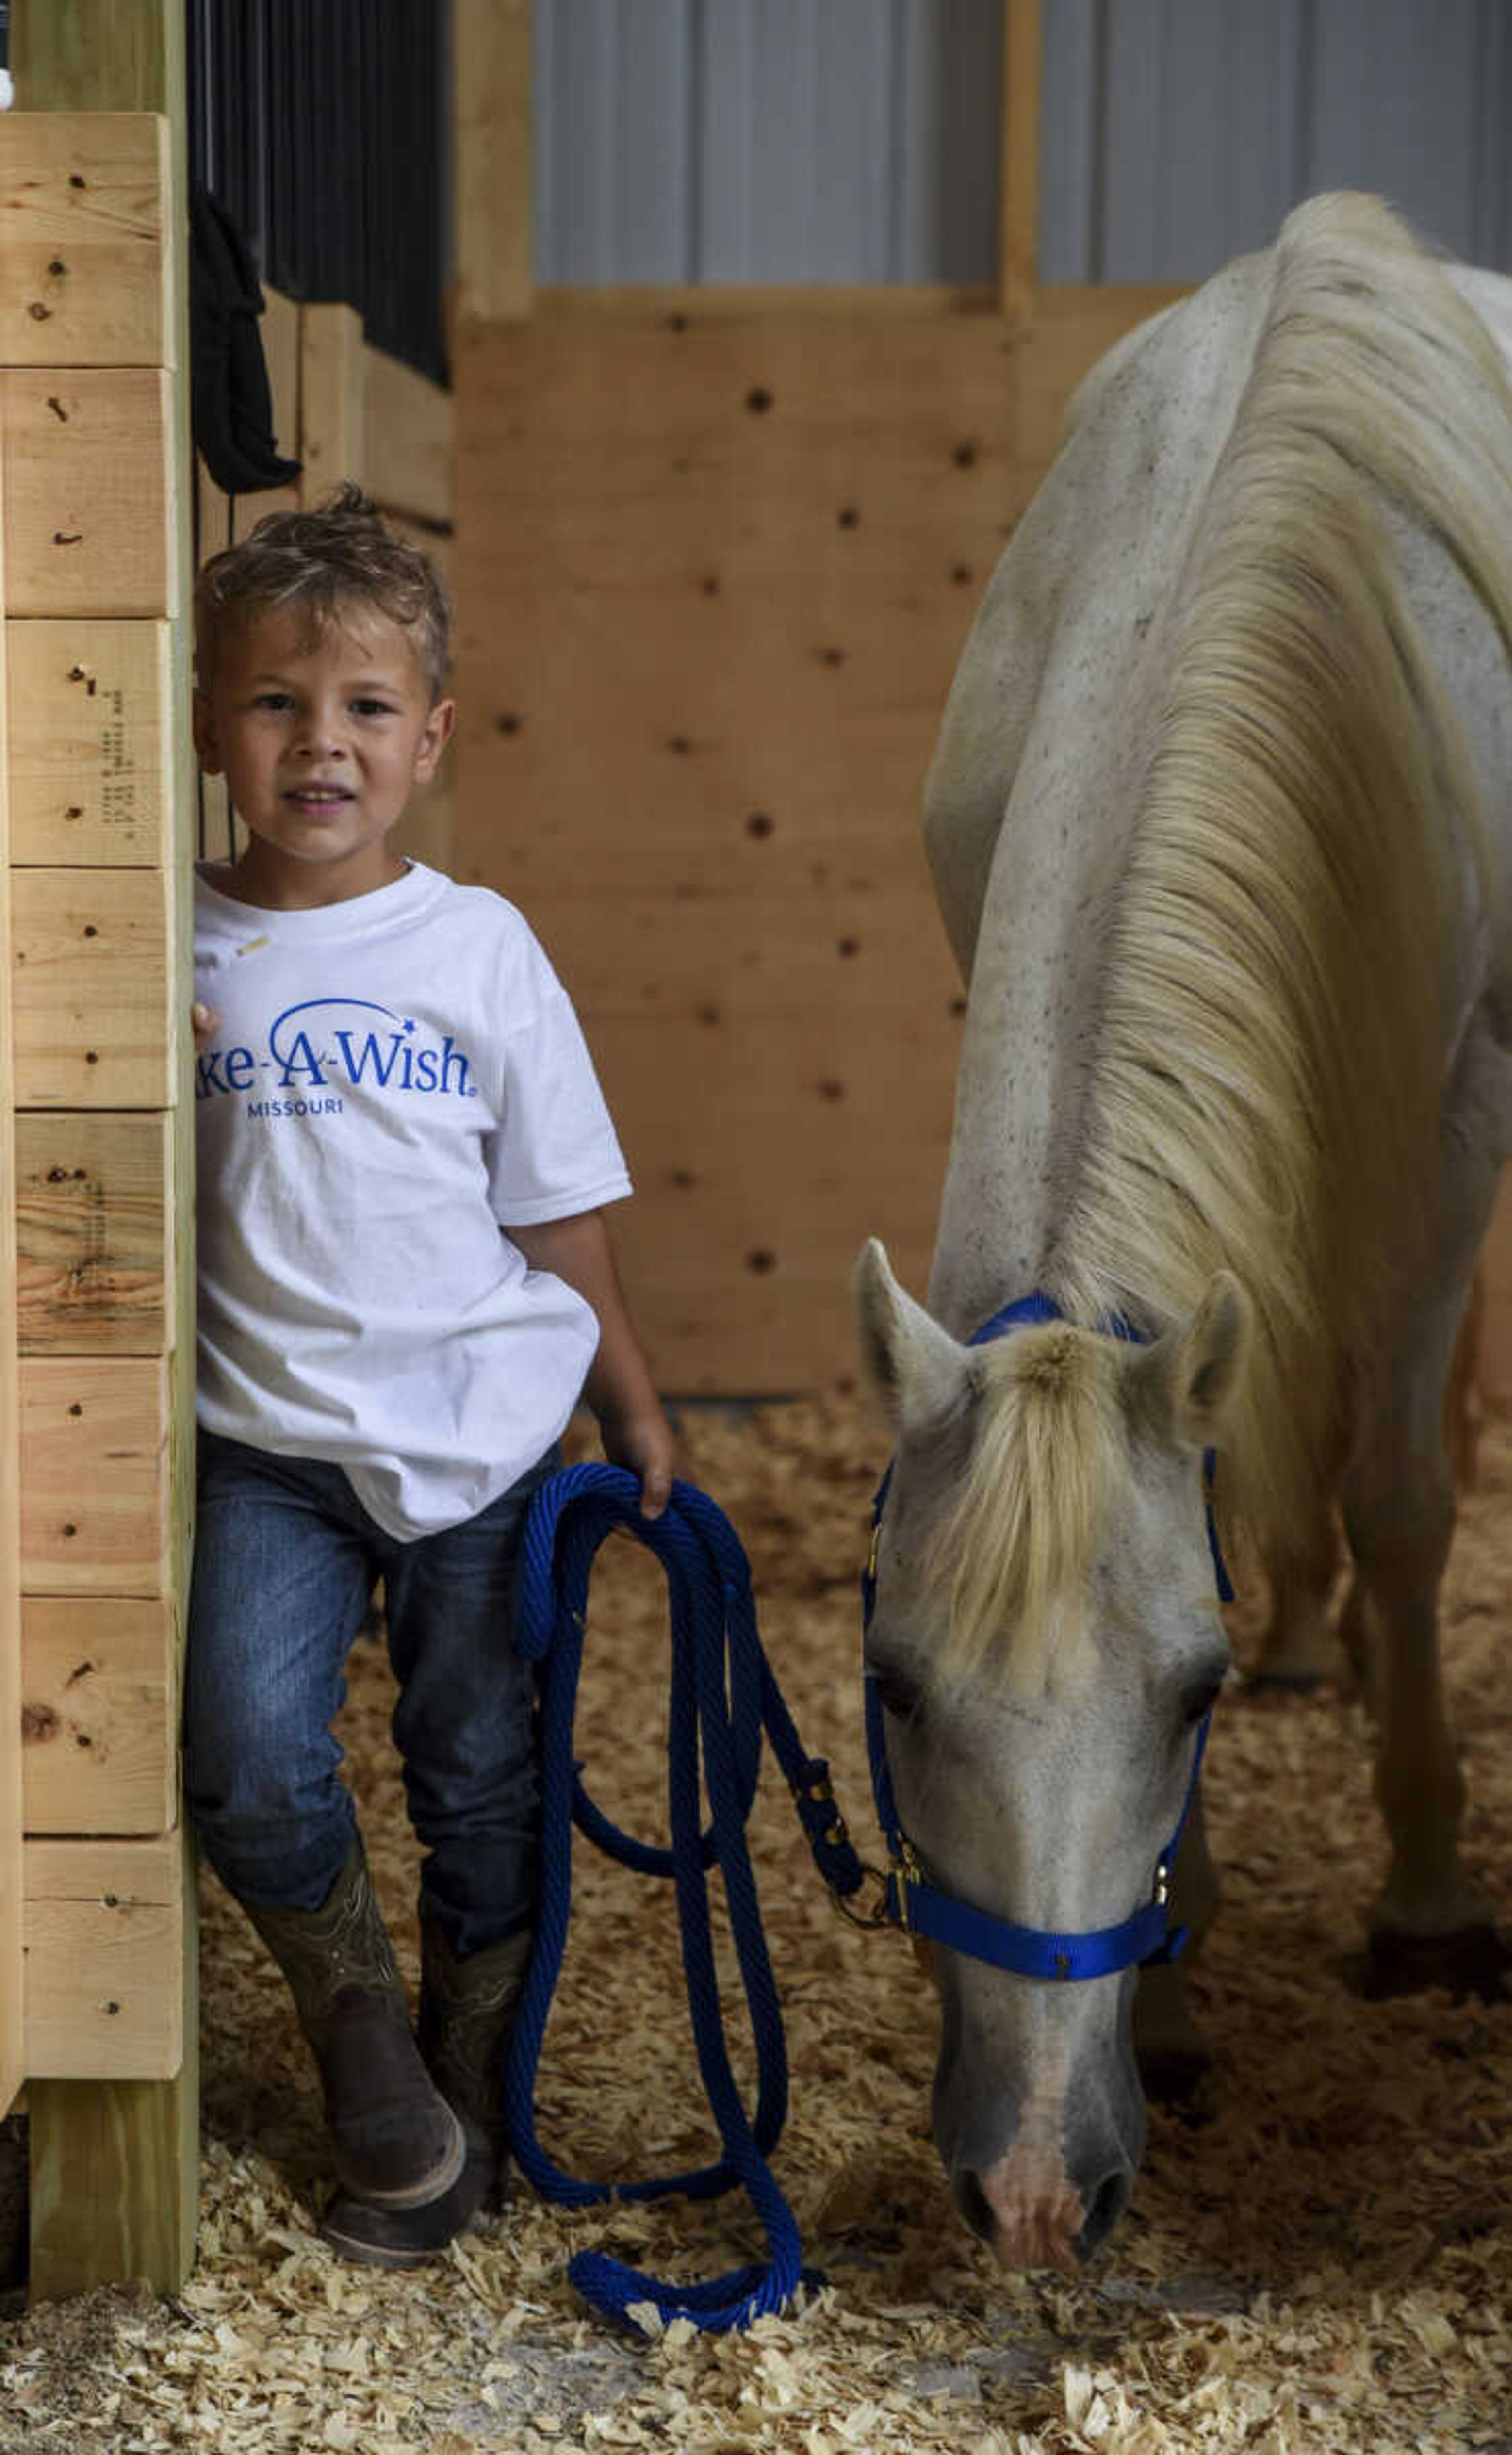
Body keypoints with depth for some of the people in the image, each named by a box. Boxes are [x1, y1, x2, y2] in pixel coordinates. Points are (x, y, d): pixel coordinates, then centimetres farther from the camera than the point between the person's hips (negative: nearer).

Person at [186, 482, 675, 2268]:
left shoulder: (478, 947, -1)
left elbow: (559, 1213, 6)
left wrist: (632, 1405, 8)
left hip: (484, 1441, 0)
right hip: (268, 1449, 0)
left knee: (478, 1779, 9)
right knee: (248, 1773, -13)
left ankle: (471, 2087, 33)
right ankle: (358, 2027, 17)